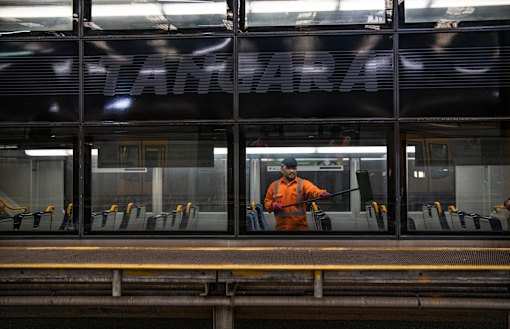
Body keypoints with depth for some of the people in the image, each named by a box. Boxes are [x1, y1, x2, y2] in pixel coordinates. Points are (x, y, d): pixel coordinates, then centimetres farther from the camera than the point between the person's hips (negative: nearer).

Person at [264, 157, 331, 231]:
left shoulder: (303, 183, -1)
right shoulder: (274, 185, 9)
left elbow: (313, 190, -21)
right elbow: (267, 202, 16)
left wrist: (322, 193, -44)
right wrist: (272, 205, -7)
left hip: (300, 227, -2)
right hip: (281, 227, 3)